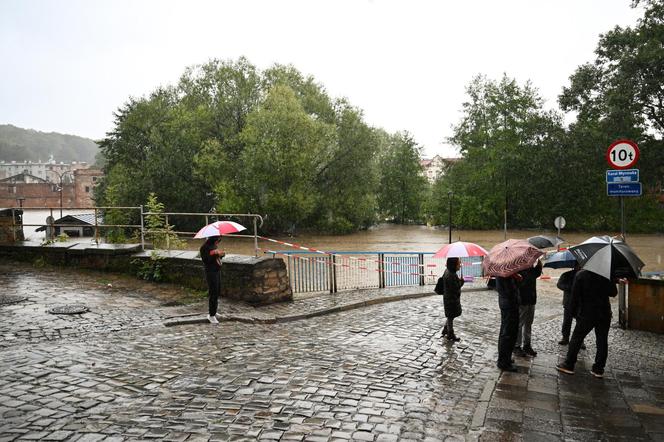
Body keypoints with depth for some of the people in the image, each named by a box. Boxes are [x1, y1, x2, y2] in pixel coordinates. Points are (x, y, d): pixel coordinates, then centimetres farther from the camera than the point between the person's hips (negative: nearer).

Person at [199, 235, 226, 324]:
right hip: (211, 272, -9)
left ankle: (213, 312, 30)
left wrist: (221, 254, -3)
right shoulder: (204, 247, -14)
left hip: (218, 271, 9)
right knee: (213, 293, -6)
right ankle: (211, 315, 2)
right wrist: (216, 254, -29)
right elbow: (206, 260, -21)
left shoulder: (214, 246, 10)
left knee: (218, 291, 16)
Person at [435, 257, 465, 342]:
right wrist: (461, 281, -11)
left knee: (450, 316, 23)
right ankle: (450, 335, 19)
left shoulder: (448, 271, 3)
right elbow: (455, 288, -26)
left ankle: (445, 330, 37)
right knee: (451, 316, 5)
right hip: (451, 299, -10)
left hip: (449, 298, 10)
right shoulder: (451, 275, -28)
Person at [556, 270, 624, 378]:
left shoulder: (580, 274, -8)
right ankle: (599, 369, 13)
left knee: (576, 338, 7)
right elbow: (613, 293, 1)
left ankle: (569, 365, 10)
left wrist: (574, 310, 2)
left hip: (586, 313, -2)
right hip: (604, 313, 2)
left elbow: (575, 295, -8)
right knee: (602, 341, 9)